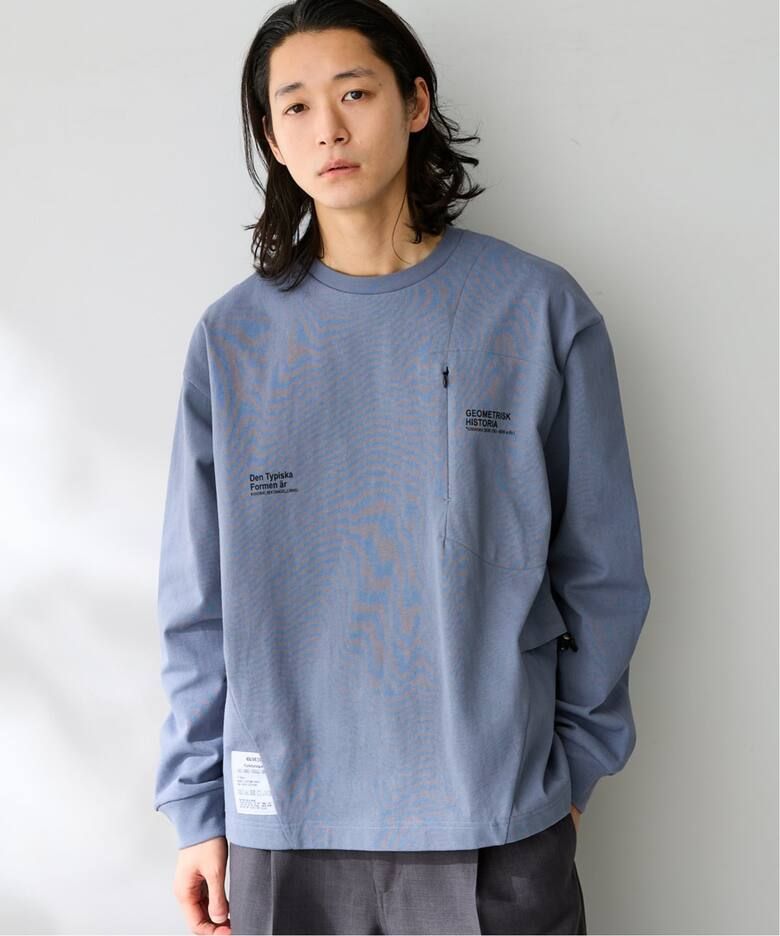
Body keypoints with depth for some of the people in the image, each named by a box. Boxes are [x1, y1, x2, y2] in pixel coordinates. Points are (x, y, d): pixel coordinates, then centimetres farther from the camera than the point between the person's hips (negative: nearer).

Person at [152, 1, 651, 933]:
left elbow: (600, 571, 1)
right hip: (283, 829, 2)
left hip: (496, 827, -1)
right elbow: (199, 602, 2)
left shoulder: (538, 311, -4)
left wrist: (572, 768, 3)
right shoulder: (233, 339, 0)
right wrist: (196, 807, 2)